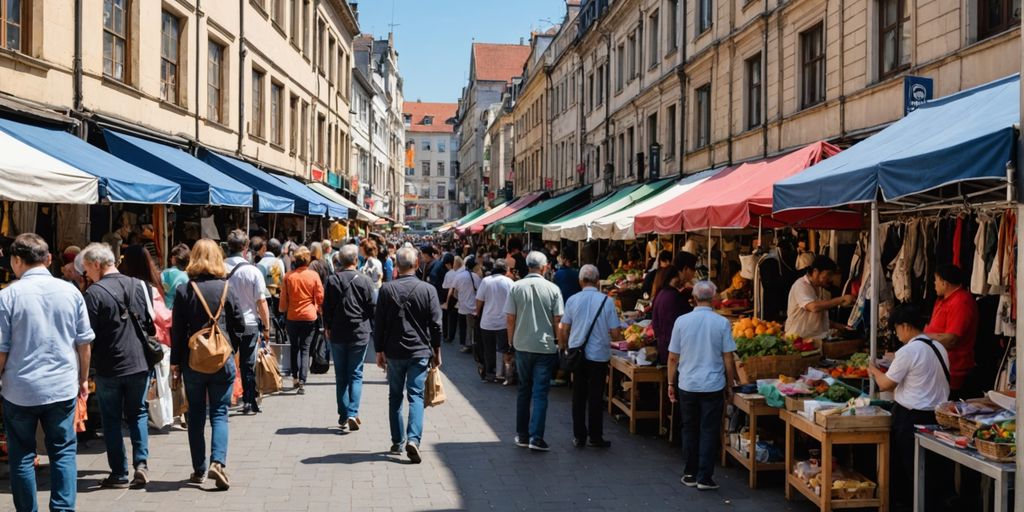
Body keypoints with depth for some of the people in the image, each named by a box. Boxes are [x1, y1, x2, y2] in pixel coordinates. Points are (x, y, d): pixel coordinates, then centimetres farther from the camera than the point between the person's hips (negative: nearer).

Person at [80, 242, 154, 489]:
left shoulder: (94, 293, -14)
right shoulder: (139, 285, 1)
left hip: (109, 367, -4)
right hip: (140, 364, 4)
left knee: (112, 419, 9)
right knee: (138, 414, 16)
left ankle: (119, 474, 12)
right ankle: (141, 463, 2)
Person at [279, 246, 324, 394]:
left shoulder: (288, 276, -7)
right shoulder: (314, 275, -8)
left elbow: (283, 298, 1)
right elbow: (320, 297, -3)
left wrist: (283, 311, 20)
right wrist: (318, 310, 16)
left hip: (292, 316, 1)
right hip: (310, 316, -1)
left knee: (294, 347, 19)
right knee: (305, 349, 4)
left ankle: (295, 378, 21)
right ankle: (302, 382, -6)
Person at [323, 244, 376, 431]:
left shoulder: (333, 280, -3)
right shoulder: (364, 280, -5)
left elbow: (326, 307, 1)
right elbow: (372, 308, -1)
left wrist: (328, 327, 14)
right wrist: (372, 330, 10)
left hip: (337, 334, 1)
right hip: (359, 334, -1)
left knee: (341, 376, 11)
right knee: (356, 375, 5)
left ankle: (343, 415, 14)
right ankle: (352, 413, -9)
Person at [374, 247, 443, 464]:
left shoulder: (387, 290, -4)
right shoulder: (428, 290, -6)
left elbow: (378, 323, -1)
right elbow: (435, 324, -2)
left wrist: (379, 351, 8)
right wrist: (436, 352, 8)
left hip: (394, 352, 1)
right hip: (420, 351, -1)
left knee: (395, 397, 14)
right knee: (416, 395, 0)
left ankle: (397, 442, 19)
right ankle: (413, 439, -17)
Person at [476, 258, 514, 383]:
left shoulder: (485, 281, -3)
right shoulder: (508, 281, -6)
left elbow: (479, 301, -1)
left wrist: (478, 313, 16)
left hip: (487, 322, 1)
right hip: (503, 322, -1)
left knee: (489, 349, 12)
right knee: (502, 349, 9)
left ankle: (489, 374, 18)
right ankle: (500, 373, 7)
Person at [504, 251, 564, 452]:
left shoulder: (516, 287, -4)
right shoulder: (552, 289, -6)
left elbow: (509, 318, -2)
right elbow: (558, 320, -3)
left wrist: (512, 341, 11)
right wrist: (559, 340, 13)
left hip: (522, 345, 2)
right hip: (545, 346, -2)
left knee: (524, 391, 15)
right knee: (540, 393, 1)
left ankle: (522, 435, 20)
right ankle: (536, 438, -5)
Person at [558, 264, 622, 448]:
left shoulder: (572, 300, -4)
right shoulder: (607, 301, -9)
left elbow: (563, 330, 1)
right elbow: (616, 334, -8)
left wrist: (563, 347, 18)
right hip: (599, 355, -2)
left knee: (579, 396, 12)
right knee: (596, 397, 8)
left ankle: (579, 437, 16)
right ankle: (595, 437, 13)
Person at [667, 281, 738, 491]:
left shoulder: (682, 321, -4)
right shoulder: (722, 323, -7)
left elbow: (673, 357, 1)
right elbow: (728, 358, -4)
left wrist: (671, 383, 12)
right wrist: (729, 385, 9)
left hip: (687, 385, 1)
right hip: (713, 386, -1)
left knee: (690, 430, 13)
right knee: (709, 432, 5)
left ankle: (690, 474, 19)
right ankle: (704, 478, 4)